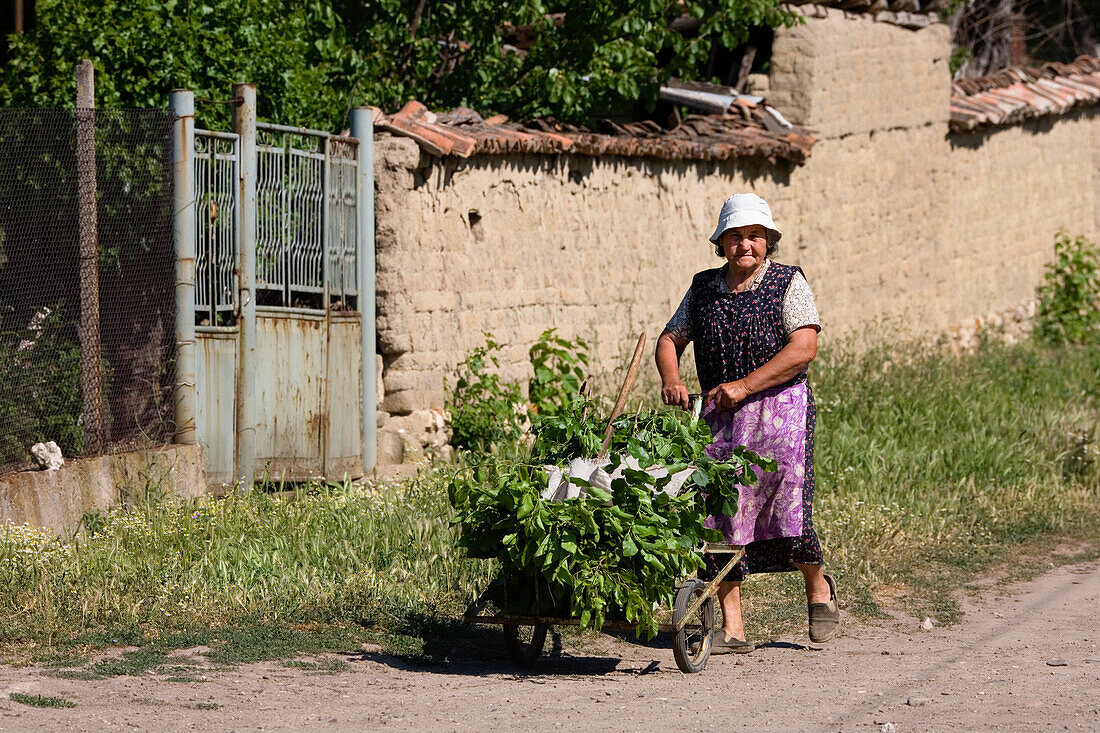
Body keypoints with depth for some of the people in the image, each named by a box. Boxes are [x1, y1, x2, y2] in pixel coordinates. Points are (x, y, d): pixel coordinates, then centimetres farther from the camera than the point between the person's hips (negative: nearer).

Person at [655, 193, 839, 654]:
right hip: (719, 414, 4)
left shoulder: (788, 283, 0)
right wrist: (670, 379, -6)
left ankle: (818, 587, 20)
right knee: (719, 514, -3)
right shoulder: (703, 288, 13)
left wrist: (746, 384, -18)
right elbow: (670, 339, 16)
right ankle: (732, 629, 0)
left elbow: (804, 348, -11)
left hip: (780, 409, -4)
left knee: (785, 509, -11)